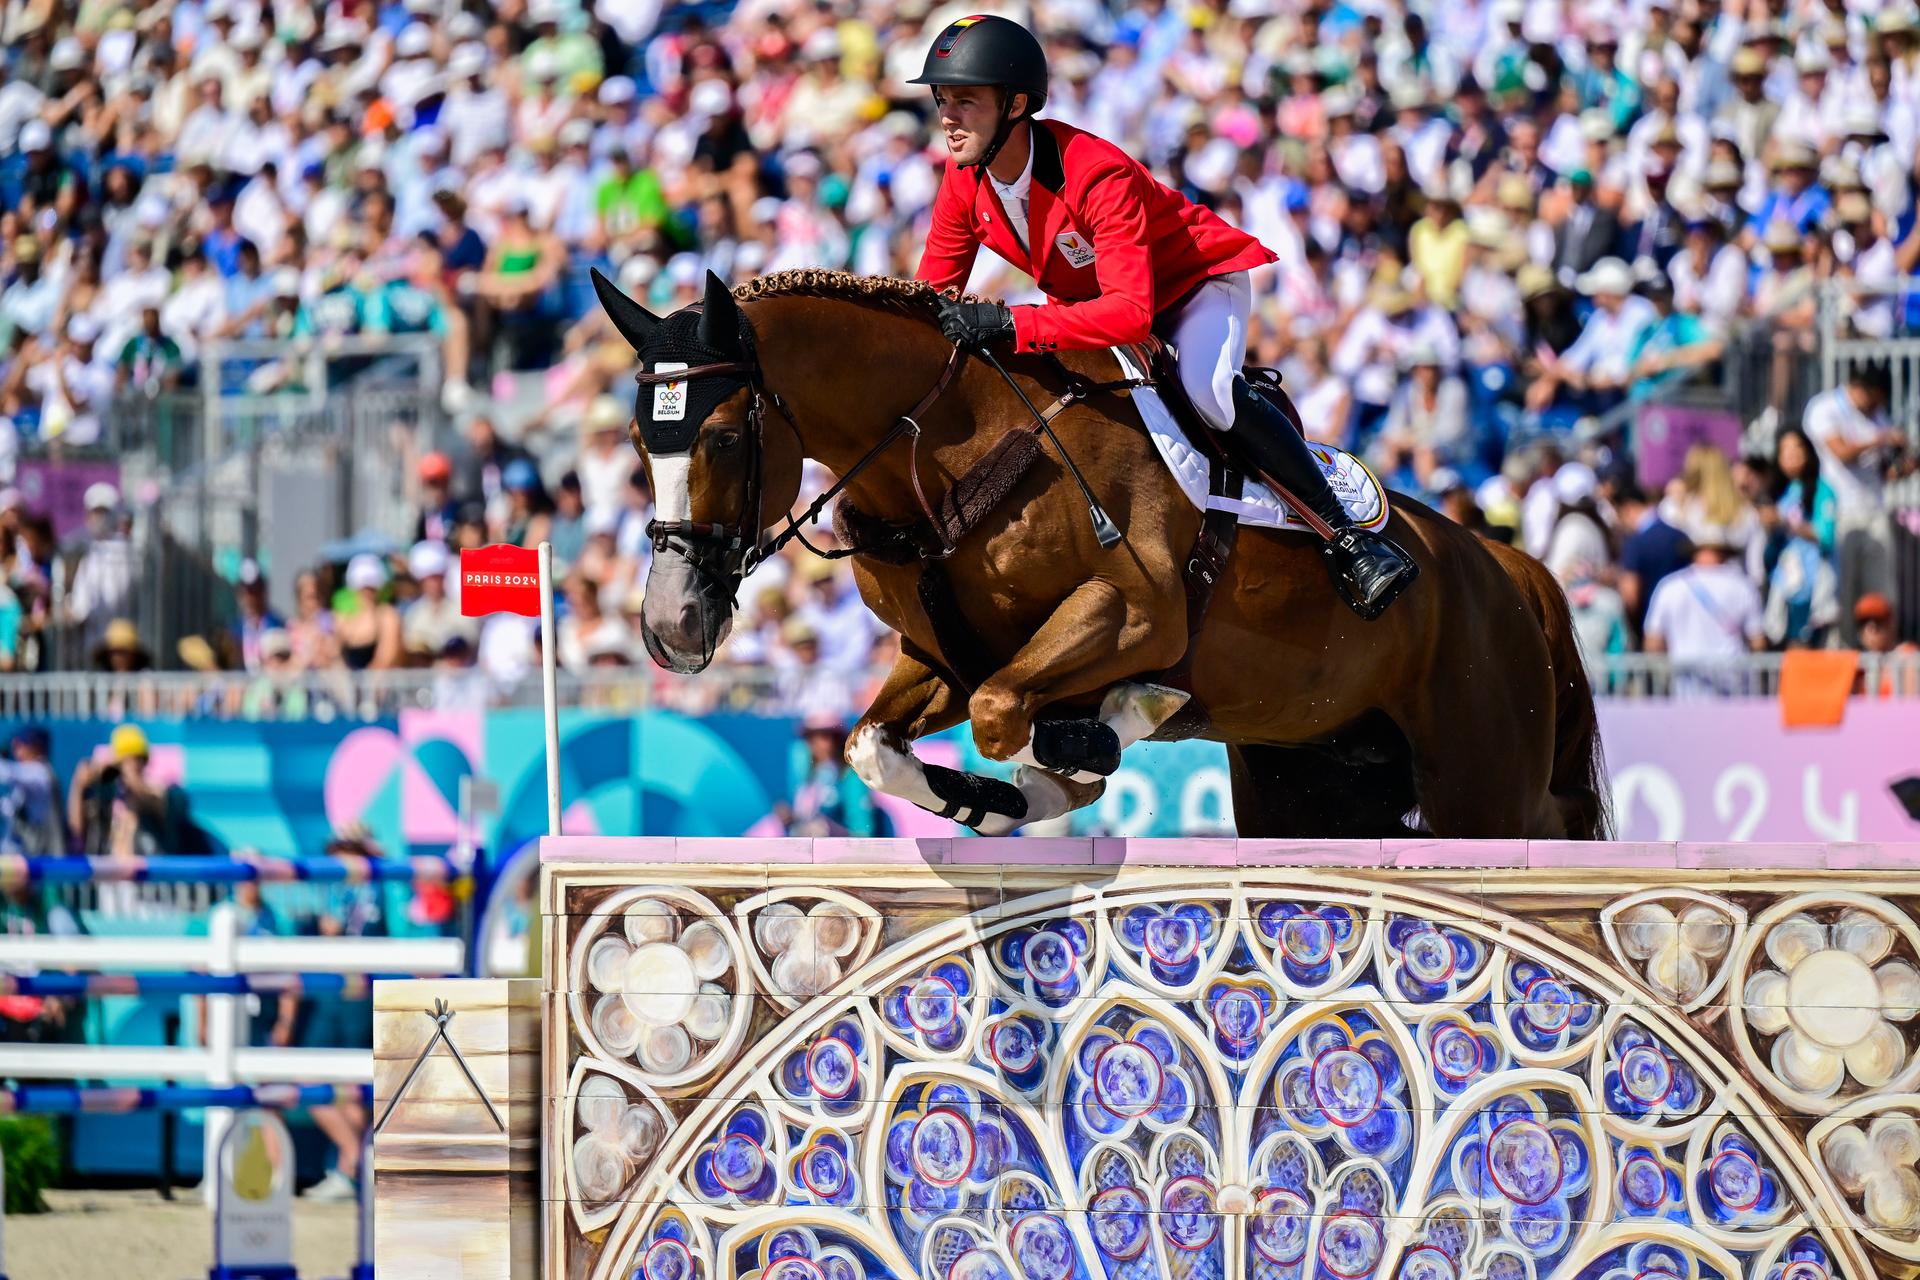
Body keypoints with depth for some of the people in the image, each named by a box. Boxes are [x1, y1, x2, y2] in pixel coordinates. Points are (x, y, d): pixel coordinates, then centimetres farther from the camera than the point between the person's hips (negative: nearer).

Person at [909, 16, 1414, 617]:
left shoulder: (1098, 176, -37)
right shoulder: (965, 182, -15)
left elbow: (1130, 314, -46)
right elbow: (931, 296, -6)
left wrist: (1009, 324, -56)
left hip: (1197, 280, -8)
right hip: (1086, 301, 8)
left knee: (1207, 390, -34)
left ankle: (1346, 533, -24)